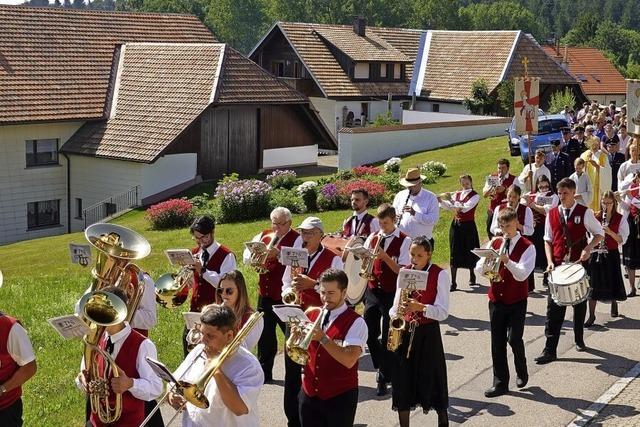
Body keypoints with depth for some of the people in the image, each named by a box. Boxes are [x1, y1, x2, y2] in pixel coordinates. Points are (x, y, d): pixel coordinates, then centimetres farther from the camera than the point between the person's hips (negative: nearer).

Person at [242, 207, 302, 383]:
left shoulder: (296, 239, -6)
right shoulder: (263, 235, 11)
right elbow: (246, 256, 7)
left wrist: (278, 254, -33)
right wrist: (255, 257, -15)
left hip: (285, 295, -6)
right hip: (265, 293, 6)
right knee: (265, 333, 13)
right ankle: (264, 372, 24)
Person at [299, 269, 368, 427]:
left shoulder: (355, 322, -11)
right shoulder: (311, 315, 5)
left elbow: (349, 360, -23)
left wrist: (322, 338, -27)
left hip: (340, 397, -4)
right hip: (309, 394, 4)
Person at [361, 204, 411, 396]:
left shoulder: (404, 241, -7)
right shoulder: (373, 238, 6)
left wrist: (385, 256, -23)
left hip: (392, 294, -4)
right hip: (373, 291, 4)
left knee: (387, 338, 2)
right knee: (369, 335, 5)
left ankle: (384, 378, 13)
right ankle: (382, 366, 29)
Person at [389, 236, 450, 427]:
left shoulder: (440, 275, -8)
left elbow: (443, 312, -12)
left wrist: (420, 307, -26)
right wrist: (393, 316, -7)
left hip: (428, 333, -4)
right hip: (403, 331, 4)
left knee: (432, 380, 3)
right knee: (402, 380, 6)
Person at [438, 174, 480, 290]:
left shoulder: (475, 196, -6)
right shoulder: (457, 194, 9)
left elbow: (465, 208, -22)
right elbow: (448, 206, -2)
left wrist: (453, 201, -30)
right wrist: (441, 201, -20)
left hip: (468, 226, -4)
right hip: (456, 225, 4)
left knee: (469, 252, 10)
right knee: (454, 253, -1)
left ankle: (472, 275, 36)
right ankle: (453, 282, 0)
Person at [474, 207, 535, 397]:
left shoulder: (527, 247, -7)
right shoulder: (495, 243, 7)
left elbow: (522, 274, -19)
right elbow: (478, 269, 1)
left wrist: (506, 260, -33)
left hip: (517, 301, -4)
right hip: (496, 299, 4)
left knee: (514, 338, -10)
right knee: (497, 341, 6)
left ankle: (522, 373, 18)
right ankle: (500, 383, 15)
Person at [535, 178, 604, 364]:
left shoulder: (584, 213, -4)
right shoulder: (552, 214, 4)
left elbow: (599, 233, 4)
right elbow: (548, 240, 9)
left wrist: (588, 249, -13)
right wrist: (550, 261, -4)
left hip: (579, 264, -1)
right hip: (558, 265, 1)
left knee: (579, 304, 15)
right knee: (554, 307, -5)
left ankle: (579, 340, 35)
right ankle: (550, 350, -6)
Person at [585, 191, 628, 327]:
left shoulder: (620, 219, -4)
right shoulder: (595, 217, 1)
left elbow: (622, 240, -9)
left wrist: (609, 232, -23)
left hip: (612, 255, -1)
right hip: (596, 254, 1)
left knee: (612, 283, 10)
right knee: (593, 284, -5)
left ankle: (614, 304, 42)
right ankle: (591, 315, -2)